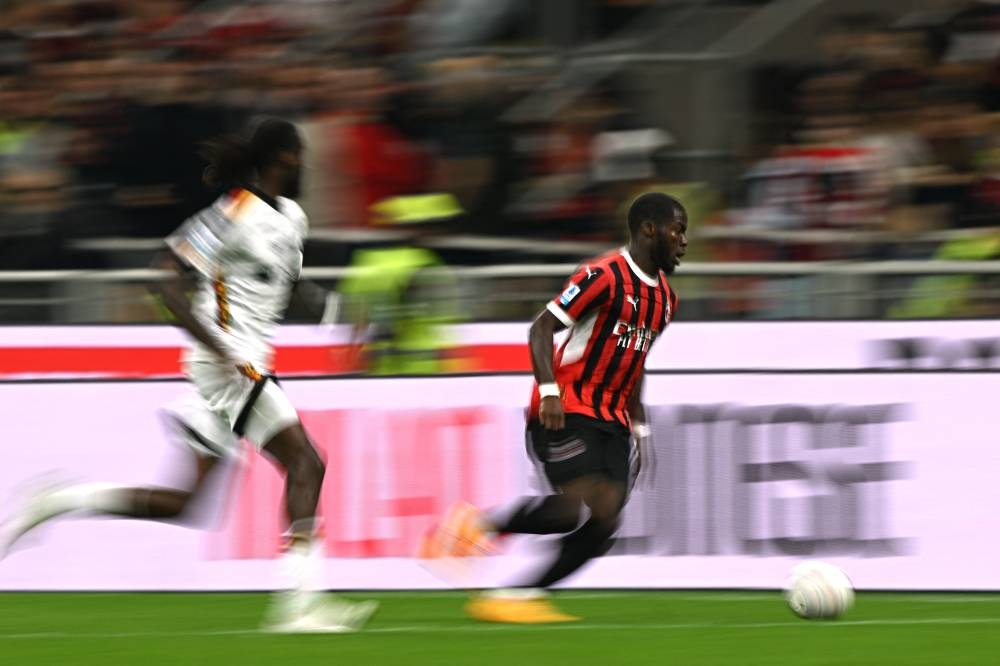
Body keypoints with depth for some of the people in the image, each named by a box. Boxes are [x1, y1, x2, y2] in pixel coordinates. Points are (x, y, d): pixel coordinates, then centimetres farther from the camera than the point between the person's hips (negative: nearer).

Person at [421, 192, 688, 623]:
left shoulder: (664, 299, 15)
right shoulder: (605, 276, -12)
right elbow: (542, 328, -15)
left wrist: (640, 428, 22)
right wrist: (549, 391, -28)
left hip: (609, 422, 8)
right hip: (565, 415, -8)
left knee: (605, 521, -8)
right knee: (585, 503, -25)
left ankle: (521, 596, -1)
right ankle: (477, 525, -7)